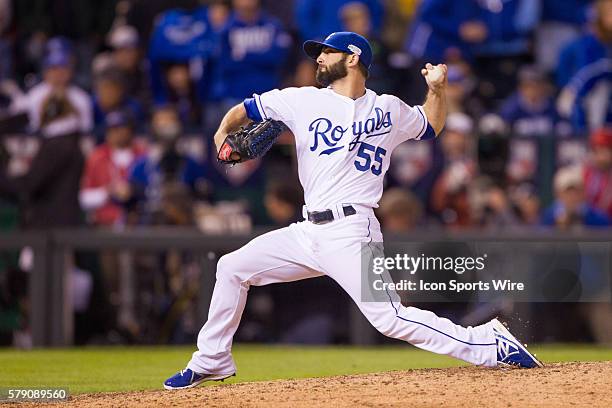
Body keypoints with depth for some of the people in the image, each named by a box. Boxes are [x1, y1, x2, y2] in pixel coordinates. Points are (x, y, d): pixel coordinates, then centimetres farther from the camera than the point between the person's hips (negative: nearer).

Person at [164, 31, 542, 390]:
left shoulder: (389, 109, 7)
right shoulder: (304, 100, 10)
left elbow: (431, 126, 24)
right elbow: (244, 110, 14)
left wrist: (437, 88, 6)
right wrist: (224, 133, -7)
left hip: (351, 233, -5)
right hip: (309, 233, 5)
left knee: (390, 318, -18)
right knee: (232, 268, 7)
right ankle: (212, 362, 21)